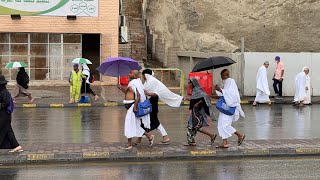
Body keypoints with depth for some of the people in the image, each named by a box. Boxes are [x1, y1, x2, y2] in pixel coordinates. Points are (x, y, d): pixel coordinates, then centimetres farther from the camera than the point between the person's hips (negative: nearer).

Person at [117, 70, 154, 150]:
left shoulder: (135, 83, -16)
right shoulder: (132, 83, 15)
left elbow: (138, 96, -23)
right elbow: (127, 92, 22)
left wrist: (135, 106, -27)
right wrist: (121, 88, 10)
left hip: (133, 105, -10)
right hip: (130, 106, 10)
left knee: (130, 124, -3)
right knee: (135, 125, 13)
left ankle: (129, 144, 4)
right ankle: (149, 136, 19)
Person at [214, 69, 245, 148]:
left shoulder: (231, 82, -13)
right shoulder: (226, 82, 15)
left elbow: (231, 94, -23)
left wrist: (220, 90, -23)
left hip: (230, 107, -10)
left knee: (225, 125, -11)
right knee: (221, 124, 6)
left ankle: (240, 135, 4)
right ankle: (225, 143, 9)